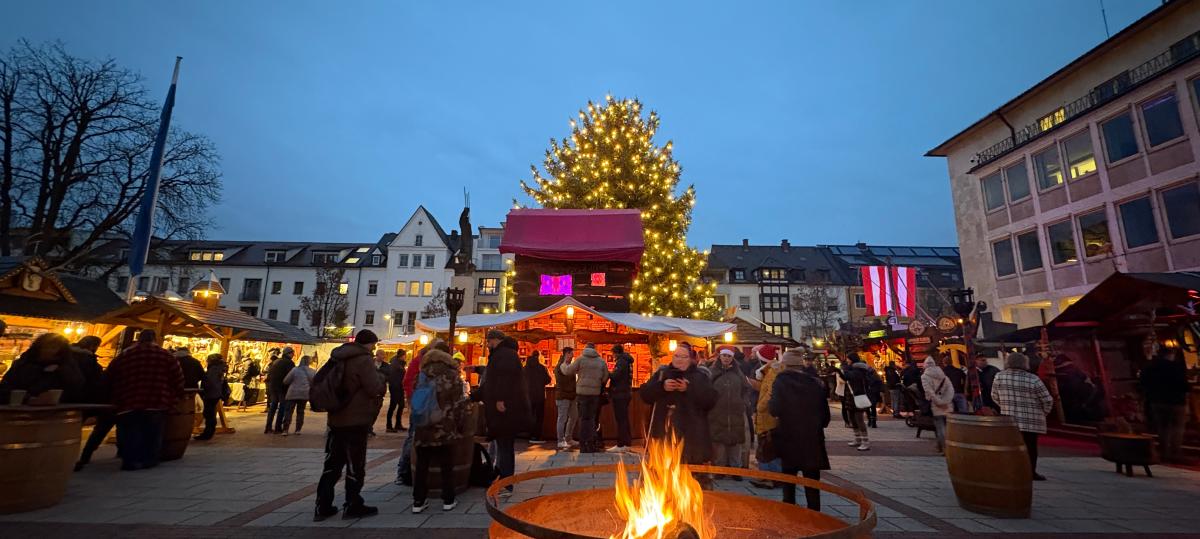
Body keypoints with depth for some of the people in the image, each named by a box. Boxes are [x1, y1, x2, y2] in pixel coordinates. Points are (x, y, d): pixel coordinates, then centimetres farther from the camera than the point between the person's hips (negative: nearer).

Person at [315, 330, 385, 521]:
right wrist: (380, 377, -1)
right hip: (356, 420, -8)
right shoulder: (364, 359, -16)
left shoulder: (338, 356, 11)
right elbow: (376, 389, -21)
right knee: (355, 464, 3)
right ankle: (352, 506, 11)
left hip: (336, 418, 8)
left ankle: (322, 507, 17)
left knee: (332, 463, 14)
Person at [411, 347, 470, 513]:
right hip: (445, 429, -2)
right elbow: (459, 403, -4)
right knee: (447, 465, 10)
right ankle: (448, 500, 15)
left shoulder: (421, 375, 8)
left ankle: (418, 502, 16)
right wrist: (459, 425, 7)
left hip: (423, 428, 2)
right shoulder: (452, 375, -1)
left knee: (421, 465, 12)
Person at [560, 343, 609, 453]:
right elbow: (605, 378, 5)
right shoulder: (601, 361, 6)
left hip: (582, 393, -2)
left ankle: (583, 446, 5)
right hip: (595, 393, 2)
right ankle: (591, 445, 12)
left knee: (583, 419, 4)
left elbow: (568, 371, 1)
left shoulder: (580, 359, -2)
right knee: (592, 418, 11)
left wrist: (563, 365, 20)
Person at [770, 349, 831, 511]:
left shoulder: (781, 381, -11)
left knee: (788, 485, 13)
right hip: (813, 442, 2)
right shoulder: (816, 383, -2)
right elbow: (826, 413, 2)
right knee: (812, 485, 12)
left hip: (788, 440, -2)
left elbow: (774, 410, -18)